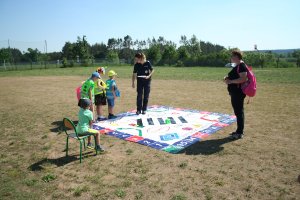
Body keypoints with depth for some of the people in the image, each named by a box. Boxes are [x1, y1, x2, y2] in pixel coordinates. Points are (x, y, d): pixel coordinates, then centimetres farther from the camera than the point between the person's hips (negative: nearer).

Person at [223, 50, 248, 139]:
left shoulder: (241, 66, -15)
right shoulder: (236, 66, 17)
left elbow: (243, 79, -26)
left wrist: (230, 81, -24)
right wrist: (227, 78, 10)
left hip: (238, 93, -11)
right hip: (235, 93, 11)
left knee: (239, 112, -4)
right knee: (238, 112, 15)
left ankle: (240, 133, 4)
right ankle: (239, 131, 26)